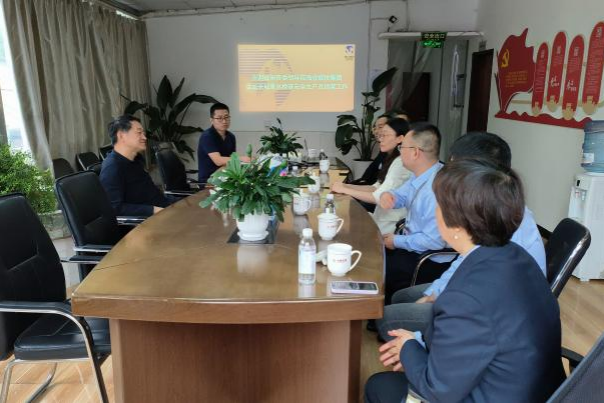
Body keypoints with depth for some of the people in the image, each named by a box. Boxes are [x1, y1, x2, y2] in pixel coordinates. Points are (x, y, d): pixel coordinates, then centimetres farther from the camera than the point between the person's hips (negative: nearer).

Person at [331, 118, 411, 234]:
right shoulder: (392, 159, 9)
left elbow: (378, 198, -22)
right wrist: (346, 186, 0)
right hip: (383, 217, 8)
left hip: (390, 226, -8)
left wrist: (345, 190, -14)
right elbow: (377, 187, 11)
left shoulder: (401, 163, -20)